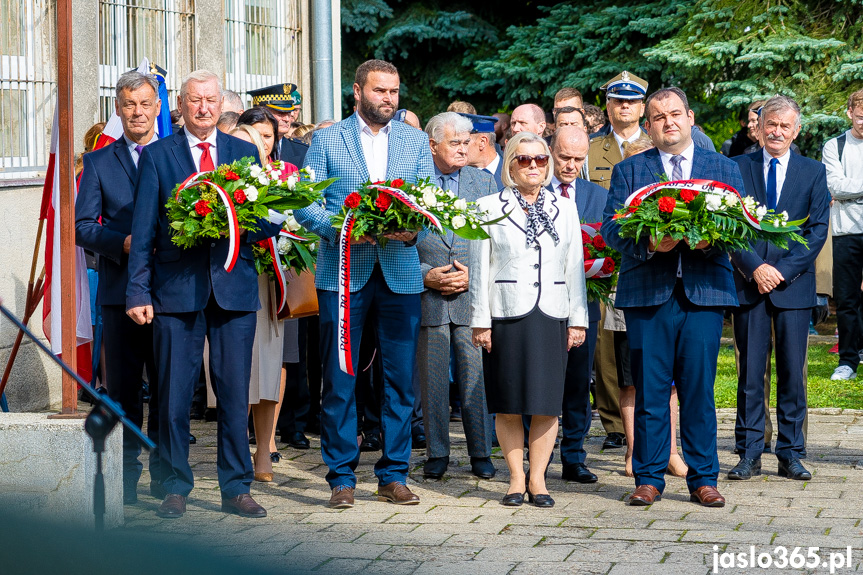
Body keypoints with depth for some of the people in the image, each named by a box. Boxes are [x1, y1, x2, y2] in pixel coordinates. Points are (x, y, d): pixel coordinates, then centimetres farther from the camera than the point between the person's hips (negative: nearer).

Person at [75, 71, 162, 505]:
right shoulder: (99, 162, 9)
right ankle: (125, 479, 9)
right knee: (122, 391, 3)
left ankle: (166, 476, 13)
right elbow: (82, 226, 3)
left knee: (168, 388, 4)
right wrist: (124, 243, -14)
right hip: (120, 290, 0)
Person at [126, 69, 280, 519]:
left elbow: (269, 220, 8)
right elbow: (143, 231, 2)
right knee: (174, 393, -1)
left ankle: (236, 488, 12)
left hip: (235, 286, 1)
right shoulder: (156, 156, 6)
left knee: (235, 392, 3)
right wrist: (138, 291, -5)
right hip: (177, 289, -1)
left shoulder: (245, 153, 12)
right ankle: (176, 487, 11)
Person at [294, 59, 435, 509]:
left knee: (401, 379, 3)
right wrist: (340, 228, -17)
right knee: (339, 381, -1)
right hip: (343, 273, -2)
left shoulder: (416, 141, 13)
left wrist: (412, 228, -14)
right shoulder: (326, 139, 6)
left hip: (400, 273, 2)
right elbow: (304, 203, 0)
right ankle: (342, 477, 8)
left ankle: (394, 475, 13)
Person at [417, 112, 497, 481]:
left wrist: (475, 275, -6)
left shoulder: (485, 183, 9)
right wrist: (426, 274, -9)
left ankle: (481, 454, 9)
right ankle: (437, 454, 13)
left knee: (476, 377, 0)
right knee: (432, 380, 4)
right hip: (427, 296, -1)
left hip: (473, 294, 1)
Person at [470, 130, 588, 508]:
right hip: (506, 314, -2)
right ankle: (516, 478, 11)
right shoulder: (489, 207, 5)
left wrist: (578, 319, 6)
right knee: (508, 405, 1)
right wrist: (480, 320, -3)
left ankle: (538, 479, 7)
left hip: (552, 316, 2)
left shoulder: (565, 209, 12)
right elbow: (479, 268, 3)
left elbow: (575, 267, 11)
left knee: (546, 404, -1)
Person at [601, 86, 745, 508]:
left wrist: (710, 239, -15)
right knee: (649, 391, 0)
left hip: (704, 291, 0)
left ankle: (703, 479, 10)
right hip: (647, 293, 0)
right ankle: (649, 479, 9)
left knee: (700, 389, 1)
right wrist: (648, 244, -16)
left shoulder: (724, 169, 15)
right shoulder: (628, 170, 12)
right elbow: (611, 228, 2)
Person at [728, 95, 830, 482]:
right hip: (748, 282, 0)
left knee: (792, 372, 2)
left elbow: (817, 229, 1)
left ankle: (791, 455, 9)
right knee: (750, 372, 1)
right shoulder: (738, 168, 6)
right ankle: (749, 453, 6)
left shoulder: (813, 172, 7)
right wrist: (755, 267, -11)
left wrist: (783, 269, -10)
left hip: (794, 284, 0)